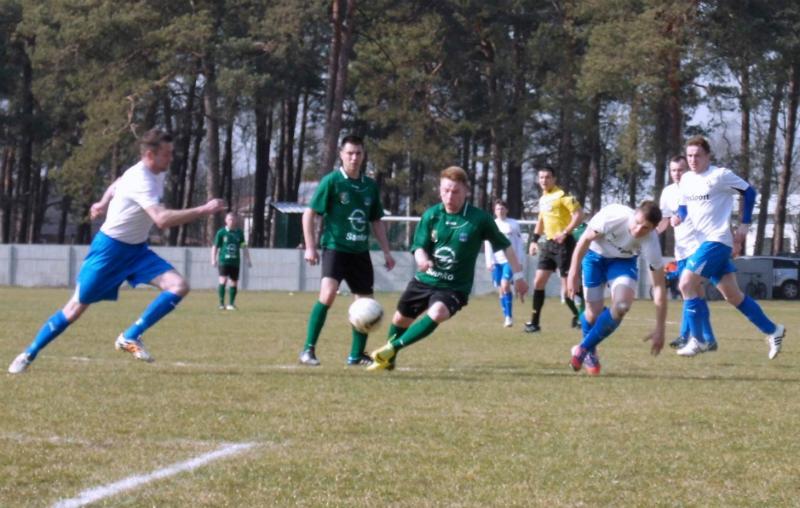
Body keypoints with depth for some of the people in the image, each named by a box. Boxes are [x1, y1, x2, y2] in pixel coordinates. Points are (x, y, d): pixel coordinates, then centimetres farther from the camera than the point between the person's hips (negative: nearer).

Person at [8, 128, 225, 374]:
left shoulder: (157, 173, 1)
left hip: (137, 249, 8)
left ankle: (130, 337, -10)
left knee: (179, 286, -13)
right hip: (110, 249, -8)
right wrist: (204, 210, -38)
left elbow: (120, 182, 22)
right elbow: (162, 219, -40)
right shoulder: (140, 180, -28)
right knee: (76, 307, -1)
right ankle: (28, 354, 15)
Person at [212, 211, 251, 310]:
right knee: (223, 280, -17)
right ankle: (221, 303, -12)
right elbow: (215, 247, 3)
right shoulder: (221, 232, -1)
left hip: (235, 262, 3)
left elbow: (244, 247, 13)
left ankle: (231, 304, 18)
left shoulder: (239, 233, 6)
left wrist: (248, 260, 9)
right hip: (223, 260, -3)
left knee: (234, 282, 5)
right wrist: (213, 259, -4)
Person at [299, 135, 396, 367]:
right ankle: (308, 350, -17)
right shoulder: (331, 181, -6)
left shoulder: (370, 186, 10)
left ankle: (357, 355, 21)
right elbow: (309, 214, -5)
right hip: (335, 248, -6)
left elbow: (376, 221, 19)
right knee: (328, 293, -24)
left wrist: (386, 251, 14)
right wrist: (310, 247, -11)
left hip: (360, 251, 6)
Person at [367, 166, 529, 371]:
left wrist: (518, 275, 1)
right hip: (425, 279, 4)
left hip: (455, 287, -4)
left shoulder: (479, 219, -13)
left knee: (437, 313, -33)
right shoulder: (431, 215, -7)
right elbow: (419, 246, -6)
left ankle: (392, 348, -25)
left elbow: (504, 245, -2)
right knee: (401, 318, 15)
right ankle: (387, 360, 44)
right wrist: (422, 259, -31)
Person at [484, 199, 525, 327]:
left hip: (510, 260, -3)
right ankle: (506, 318, 12)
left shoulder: (513, 224, 3)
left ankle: (509, 316, -16)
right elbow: (488, 245, 7)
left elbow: (519, 244, 5)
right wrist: (489, 261, -2)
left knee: (505, 285, -19)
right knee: (501, 289, 4)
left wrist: (519, 261, 0)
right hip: (497, 261, 3)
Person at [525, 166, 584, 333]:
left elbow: (579, 214, -19)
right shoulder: (542, 199, 14)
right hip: (549, 244, 8)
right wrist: (535, 240, 20)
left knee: (568, 284, -8)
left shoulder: (562, 196, -11)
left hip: (563, 243, -8)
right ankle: (534, 322, 10)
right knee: (538, 282, 5)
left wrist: (565, 233, -25)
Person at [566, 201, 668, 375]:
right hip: (595, 255, -1)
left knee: (621, 306, -24)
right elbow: (585, 240, -18)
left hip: (623, 261, 1)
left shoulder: (651, 243, -31)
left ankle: (584, 349, -3)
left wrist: (660, 331, -23)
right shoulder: (613, 216, -36)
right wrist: (573, 274, -16)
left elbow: (659, 287, -24)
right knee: (594, 312, -7)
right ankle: (590, 354, 25)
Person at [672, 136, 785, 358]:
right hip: (703, 241, 8)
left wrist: (744, 225, -5)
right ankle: (773, 331, 23)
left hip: (717, 240, -8)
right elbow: (685, 205, 21)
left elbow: (749, 191, -3)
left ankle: (698, 340, -8)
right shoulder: (686, 180, 9)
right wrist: (678, 216, -3)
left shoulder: (720, 175, -11)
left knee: (686, 283, -17)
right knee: (733, 295, 11)